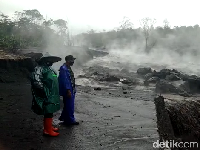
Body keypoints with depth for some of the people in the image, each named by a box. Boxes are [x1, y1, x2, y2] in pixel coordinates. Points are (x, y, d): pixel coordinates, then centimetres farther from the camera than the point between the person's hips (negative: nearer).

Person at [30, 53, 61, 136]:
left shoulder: (48, 68, 15)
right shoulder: (40, 68, -16)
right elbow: (35, 79, -32)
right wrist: (42, 89, -27)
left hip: (51, 95, 10)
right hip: (46, 96, -10)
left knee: (50, 112, 18)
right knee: (48, 112, -3)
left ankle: (48, 127, 31)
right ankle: (48, 131, 6)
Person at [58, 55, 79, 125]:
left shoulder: (68, 68, 12)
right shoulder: (63, 68, -20)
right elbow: (64, 80, -23)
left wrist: (73, 89, 21)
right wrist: (68, 90, -23)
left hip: (71, 90, 10)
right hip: (67, 91, -10)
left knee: (68, 105, 19)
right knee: (70, 106, 1)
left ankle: (63, 117, 32)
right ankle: (70, 120, 13)